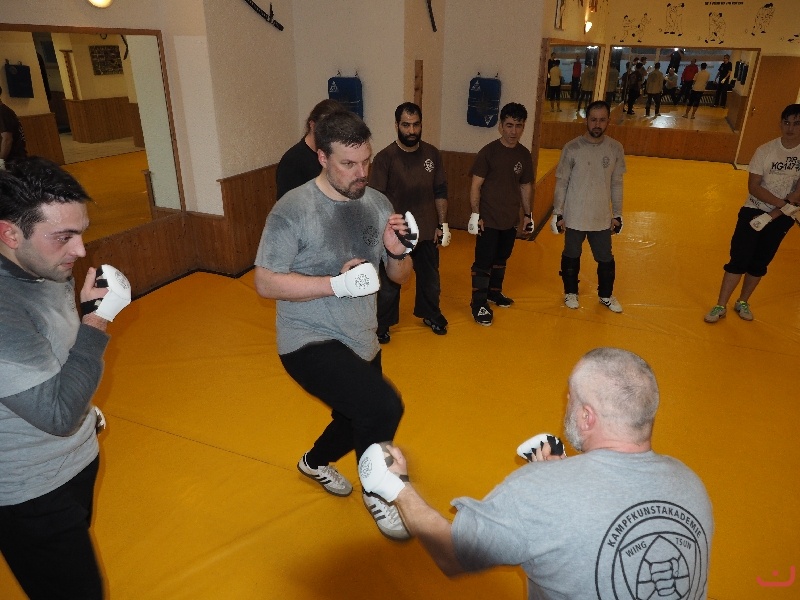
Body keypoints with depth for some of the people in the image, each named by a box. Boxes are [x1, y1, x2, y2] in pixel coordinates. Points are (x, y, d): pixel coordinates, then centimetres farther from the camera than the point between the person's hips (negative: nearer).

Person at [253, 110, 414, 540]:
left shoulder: (378, 203, -1)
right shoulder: (292, 210, -17)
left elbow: (400, 277, 5)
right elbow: (266, 283, -17)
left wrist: (397, 252, -18)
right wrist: (337, 283, -26)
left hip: (362, 342, 7)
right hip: (309, 343, -6)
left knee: (357, 421, 24)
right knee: (384, 405, -25)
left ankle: (315, 461, 59)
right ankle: (376, 492, 6)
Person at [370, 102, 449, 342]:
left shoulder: (432, 154, -1)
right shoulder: (384, 158, -13)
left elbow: (440, 192, 7)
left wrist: (442, 224, 5)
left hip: (427, 233, 4)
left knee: (430, 278, 21)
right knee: (390, 282, 12)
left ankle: (430, 314, 44)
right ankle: (382, 323, 32)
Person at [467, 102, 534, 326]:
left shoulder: (524, 154, 4)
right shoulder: (488, 152, -11)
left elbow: (525, 186, 13)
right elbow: (476, 186, -10)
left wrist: (527, 214, 13)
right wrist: (475, 214, -14)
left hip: (511, 220, 6)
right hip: (489, 220, -5)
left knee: (501, 259, 19)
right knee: (483, 263, -2)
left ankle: (494, 292, 38)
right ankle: (479, 304, 8)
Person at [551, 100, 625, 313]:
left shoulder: (615, 149, -4)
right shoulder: (572, 148, -12)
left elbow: (616, 184, 3)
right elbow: (561, 183, -6)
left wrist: (617, 215, 5)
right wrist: (558, 214, -6)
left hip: (602, 218, 2)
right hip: (574, 217, -2)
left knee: (606, 259, 15)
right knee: (571, 256, 15)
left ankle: (606, 295, 37)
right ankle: (571, 292, 37)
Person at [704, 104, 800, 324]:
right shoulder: (765, 151, -12)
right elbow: (753, 187, -14)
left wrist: (773, 215, -17)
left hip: (781, 219, 2)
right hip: (754, 212, -2)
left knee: (759, 264, 13)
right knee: (738, 261, -3)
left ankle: (743, 302, 30)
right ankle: (720, 306, 7)